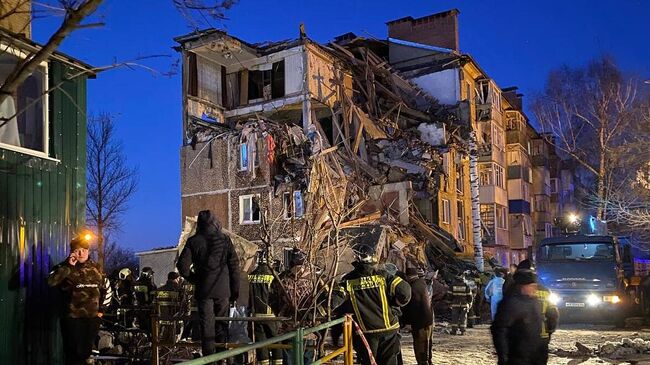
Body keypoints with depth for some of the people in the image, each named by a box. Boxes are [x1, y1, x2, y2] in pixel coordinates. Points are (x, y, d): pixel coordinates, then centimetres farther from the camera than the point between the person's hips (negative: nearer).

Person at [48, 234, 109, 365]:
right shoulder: (65, 268, -4)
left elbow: (106, 288, 19)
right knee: (75, 354, -1)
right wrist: (68, 266, -23)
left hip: (93, 317, 4)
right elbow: (51, 281, -23)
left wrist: (101, 309, 14)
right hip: (72, 318, -4)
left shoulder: (96, 268, 9)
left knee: (87, 352, 13)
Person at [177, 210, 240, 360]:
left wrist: (193, 278, 10)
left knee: (207, 325, 4)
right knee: (222, 325, 11)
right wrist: (235, 289, 7)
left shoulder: (193, 241, -2)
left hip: (203, 290, -1)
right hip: (223, 289, 1)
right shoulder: (225, 239, 1)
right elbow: (234, 266, 1)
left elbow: (182, 265, -7)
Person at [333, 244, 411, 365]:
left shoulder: (348, 280, -6)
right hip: (388, 328, 0)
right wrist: (395, 304, 6)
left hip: (364, 332, 0)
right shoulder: (382, 275, -6)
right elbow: (404, 290, -10)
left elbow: (335, 300, -14)